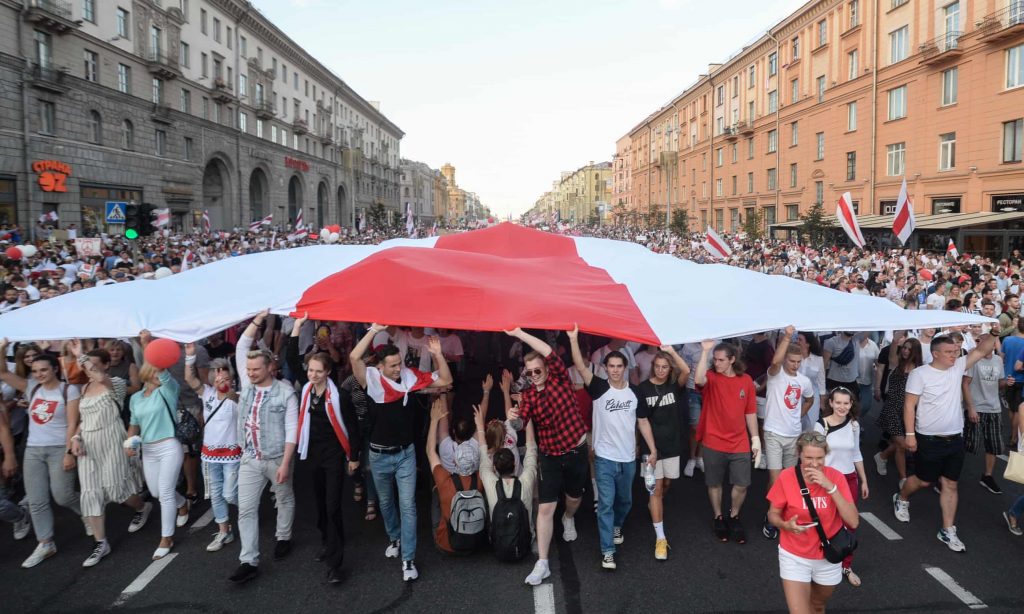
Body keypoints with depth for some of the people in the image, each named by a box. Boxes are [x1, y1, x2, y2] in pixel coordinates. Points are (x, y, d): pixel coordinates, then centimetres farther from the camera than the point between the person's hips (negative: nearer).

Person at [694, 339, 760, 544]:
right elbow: (699, 380, -34)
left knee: (742, 484, 5)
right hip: (714, 443, -2)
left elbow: (750, 412, 7)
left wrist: (755, 439, 7)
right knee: (715, 483, 11)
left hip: (739, 444, 2)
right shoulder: (711, 377, -8)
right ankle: (718, 518, 31)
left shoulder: (746, 380, 1)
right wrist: (705, 351, -35)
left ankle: (734, 517, 30)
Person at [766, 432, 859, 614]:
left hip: (828, 557, 2)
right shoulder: (786, 477, -18)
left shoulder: (836, 477, -15)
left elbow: (853, 522, -21)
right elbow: (773, 515, -5)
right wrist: (787, 525, -27)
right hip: (794, 556, -2)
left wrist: (831, 487, -29)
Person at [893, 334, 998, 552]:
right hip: (929, 440, -5)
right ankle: (901, 499, 40)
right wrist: (910, 434, -17)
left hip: (955, 440, 5)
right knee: (924, 481, 10)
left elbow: (983, 349, -1)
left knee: (950, 485, 9)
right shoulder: (920, 374, -14)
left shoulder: (958, 367, 2)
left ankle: (947, 531, 17)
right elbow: (909, 405, -14)